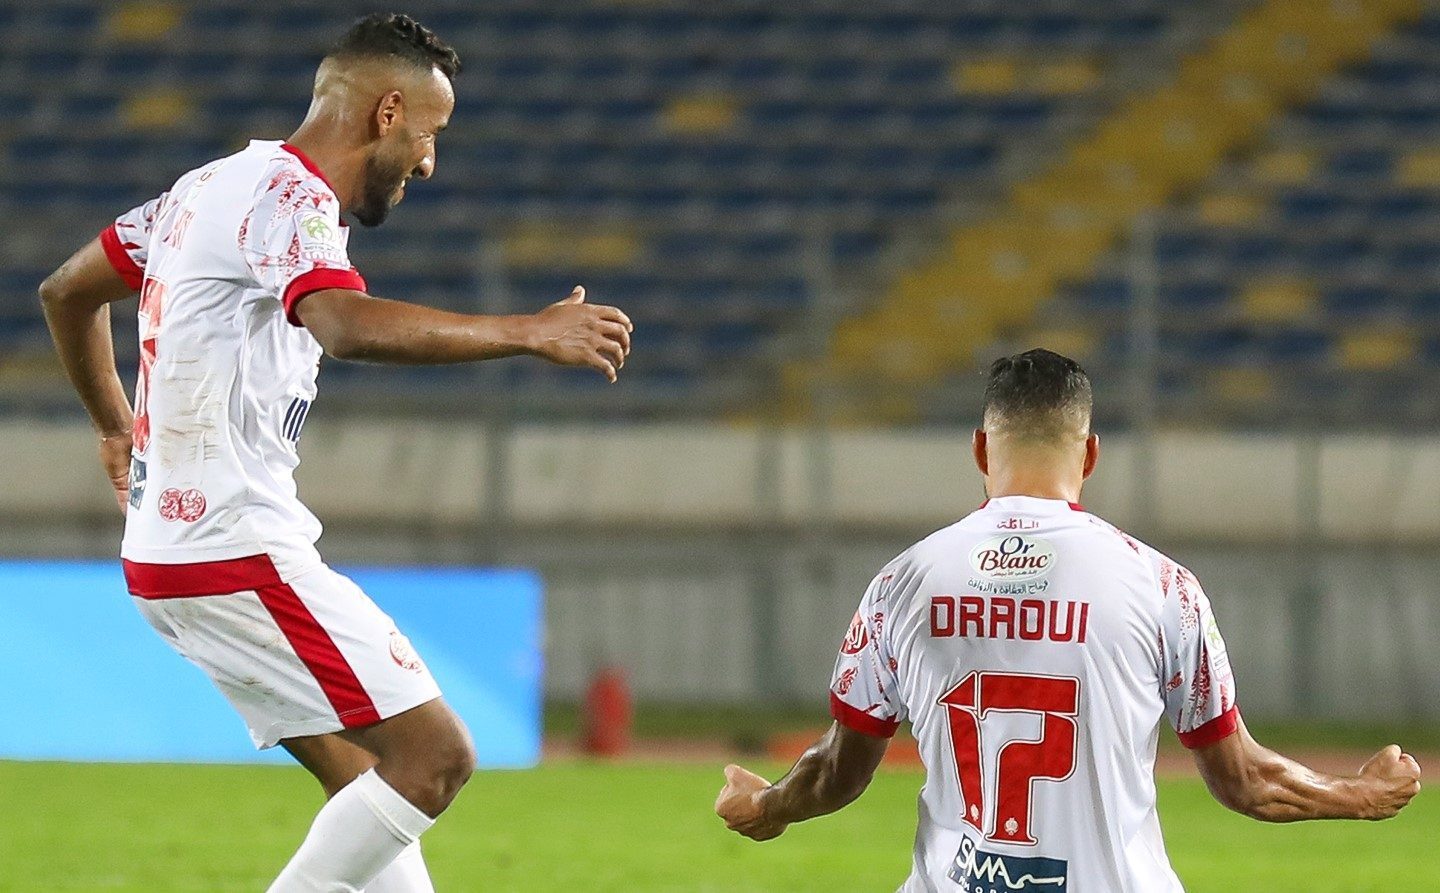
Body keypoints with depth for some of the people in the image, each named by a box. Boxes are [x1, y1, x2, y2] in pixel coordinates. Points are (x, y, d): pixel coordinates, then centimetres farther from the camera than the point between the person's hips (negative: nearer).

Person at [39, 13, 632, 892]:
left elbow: (67, 292, 28)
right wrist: (528, 333, -33)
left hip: (171, 546, 11)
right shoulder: (289, 196, -14)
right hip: (238, 549, -11)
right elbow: (347, 324, -36)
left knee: (367, 776, 12)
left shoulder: (216, 184, 16)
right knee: (435, 754, -12)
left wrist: (117, 426, 42)